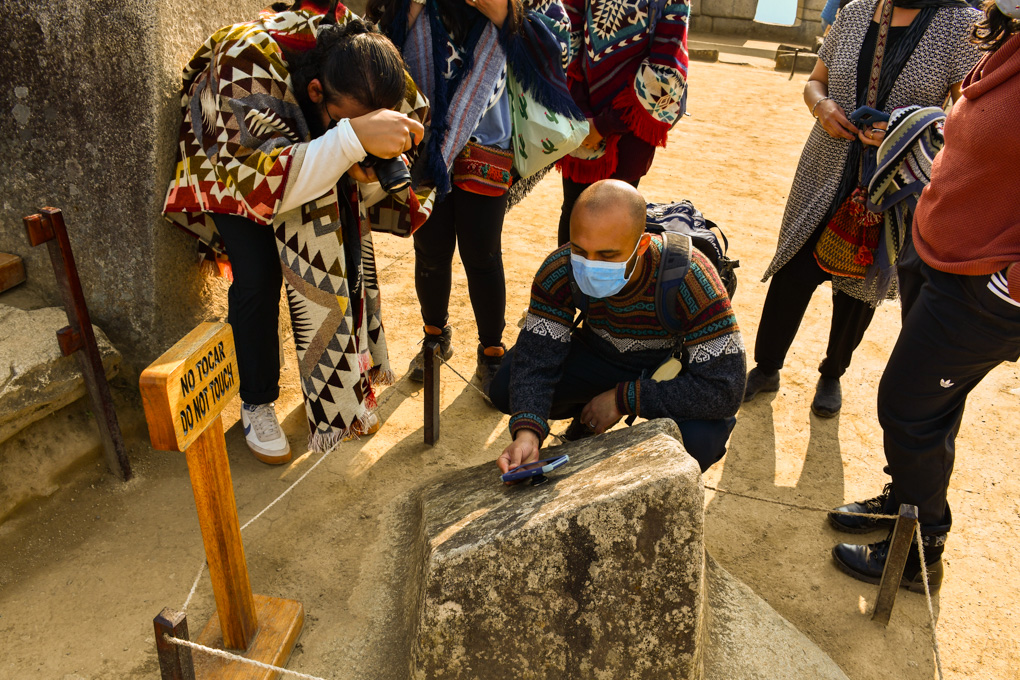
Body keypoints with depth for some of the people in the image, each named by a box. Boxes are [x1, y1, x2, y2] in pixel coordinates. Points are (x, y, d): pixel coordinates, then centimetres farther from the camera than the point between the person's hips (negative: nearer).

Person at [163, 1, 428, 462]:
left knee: (344, 261, -6)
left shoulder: (366, 68, -27)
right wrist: (352, 138, -61)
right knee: (258, 276, -19)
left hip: (319, 165, 4)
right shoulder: (251, 62, -42)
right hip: (230, 162, -4)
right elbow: (263, 184, -47)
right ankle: (257, 405, 3)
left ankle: (342, 387, 15)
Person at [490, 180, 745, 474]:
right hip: (600, 355, 3)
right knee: (505, 387, -18)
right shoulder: (559, 272, -25)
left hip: (672, 370, -3)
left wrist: (622, 399, -32)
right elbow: (536, 359, -25)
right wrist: (527, 433, -44)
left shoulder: (690, 280, -34)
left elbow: (724, 391, -33)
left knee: (696, 441, -35)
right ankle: (589, 413, 13)